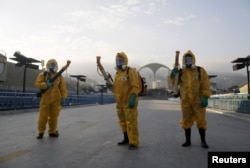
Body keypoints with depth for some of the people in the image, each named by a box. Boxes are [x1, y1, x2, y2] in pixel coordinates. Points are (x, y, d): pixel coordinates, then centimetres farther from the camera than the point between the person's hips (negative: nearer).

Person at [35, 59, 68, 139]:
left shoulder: (59, 76, 6)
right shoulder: (42, 75, 5)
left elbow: (63, 87, 2)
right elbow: (37, 83, -3)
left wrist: (63, 97, -4)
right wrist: (46, 84, -20)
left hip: (56, 100, 1)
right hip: (45, 99, -1)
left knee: (54, 116, 8)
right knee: (43, 116, 2)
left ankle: (52, 132, 22)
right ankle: (41, 132, 17)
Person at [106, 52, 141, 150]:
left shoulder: (130, 71, -8)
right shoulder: (117, 74, 15)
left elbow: (135, 87, -16)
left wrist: (132, 98, -24)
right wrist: (110, 86, 2)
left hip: (129, 102, -8)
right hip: (120, 103, 8)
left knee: (131, 123, -3)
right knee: (123, 122, 17)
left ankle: (134, 143, 8)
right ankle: (126, 139, 32)